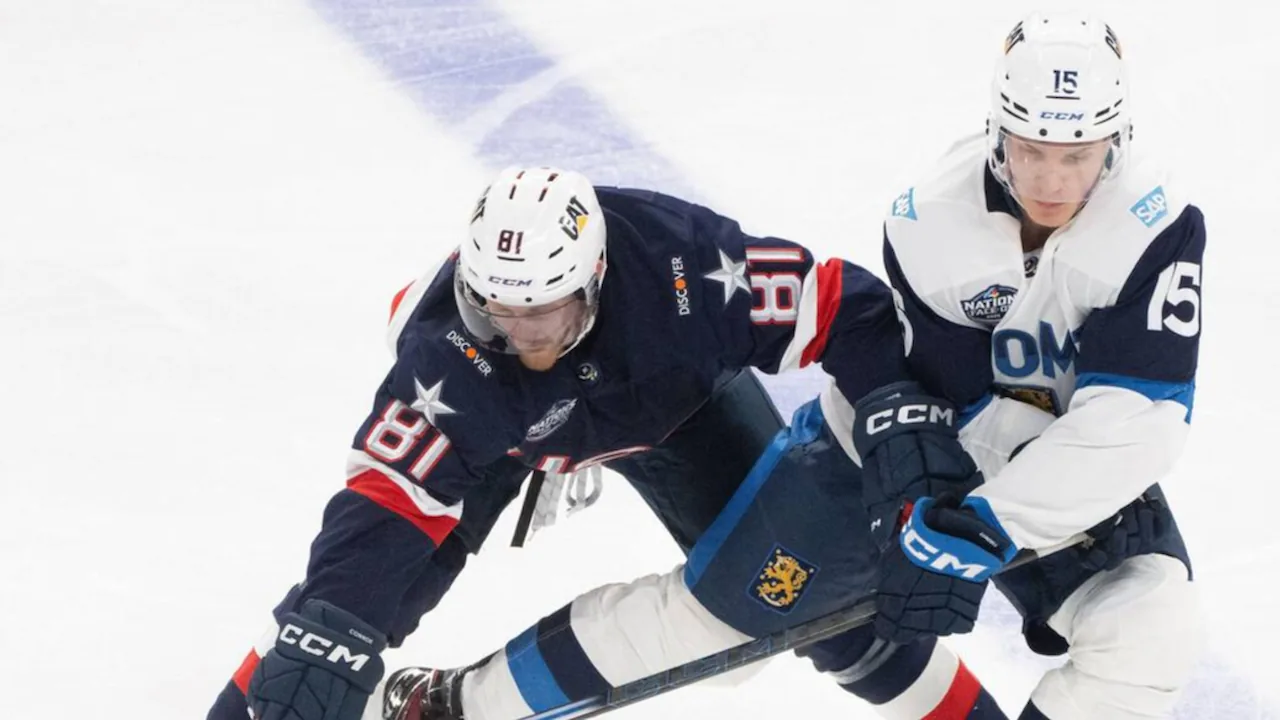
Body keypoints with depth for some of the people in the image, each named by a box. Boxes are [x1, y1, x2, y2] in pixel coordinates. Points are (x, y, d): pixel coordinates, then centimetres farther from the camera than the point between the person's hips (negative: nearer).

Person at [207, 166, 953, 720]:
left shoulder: (682, 260, -43)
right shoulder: (447, 352, -43)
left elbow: (843, 306, -35)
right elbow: (388, 501, -45)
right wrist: (323, 636, -57)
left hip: (672, 398, 1)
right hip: (499, 423, -1)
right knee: (369, 576, -17)